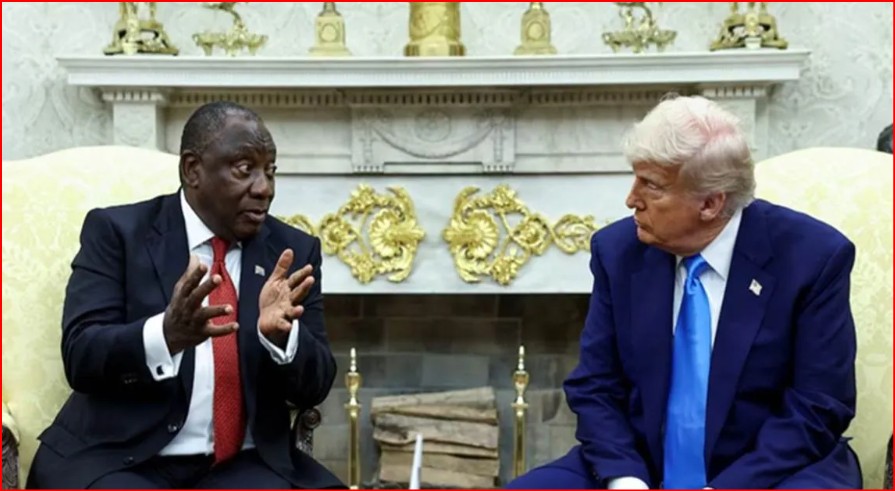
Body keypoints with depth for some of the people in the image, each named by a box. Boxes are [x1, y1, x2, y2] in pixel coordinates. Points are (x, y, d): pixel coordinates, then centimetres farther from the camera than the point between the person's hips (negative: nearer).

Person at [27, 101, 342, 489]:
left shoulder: (293, 251, 6)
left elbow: (314, 389, 2)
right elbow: (80, 358, -11)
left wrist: (280, 332, -20)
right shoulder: (117, 231, -1)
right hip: (119, 460, -2)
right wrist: (167, 333, -30)